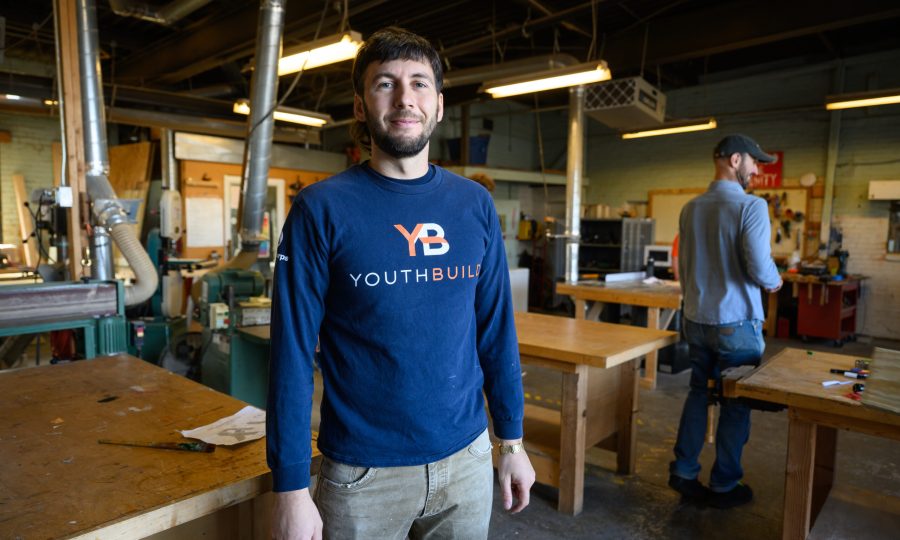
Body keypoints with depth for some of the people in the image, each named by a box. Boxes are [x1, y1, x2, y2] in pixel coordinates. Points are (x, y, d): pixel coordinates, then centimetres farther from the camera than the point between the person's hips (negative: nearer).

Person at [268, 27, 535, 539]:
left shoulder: (476, 204, -1)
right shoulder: (321, 209, -11)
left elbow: (496, 330, 3)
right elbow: (293, 351, -10)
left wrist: (513, 441, 5)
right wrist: (291, 487, -10)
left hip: (466, 459, 3)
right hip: (361, 473, -2)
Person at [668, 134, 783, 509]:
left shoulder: (690, 208, 7)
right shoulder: (751, 206, -14)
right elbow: (759, 267, -19)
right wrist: (774, 282, 2)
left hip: (696, 319, 6)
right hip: (736, 322, -6)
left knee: (698, 393, 16)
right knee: (736, 403, 8)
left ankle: (684, 472, 20)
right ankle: (724, 485, 19)